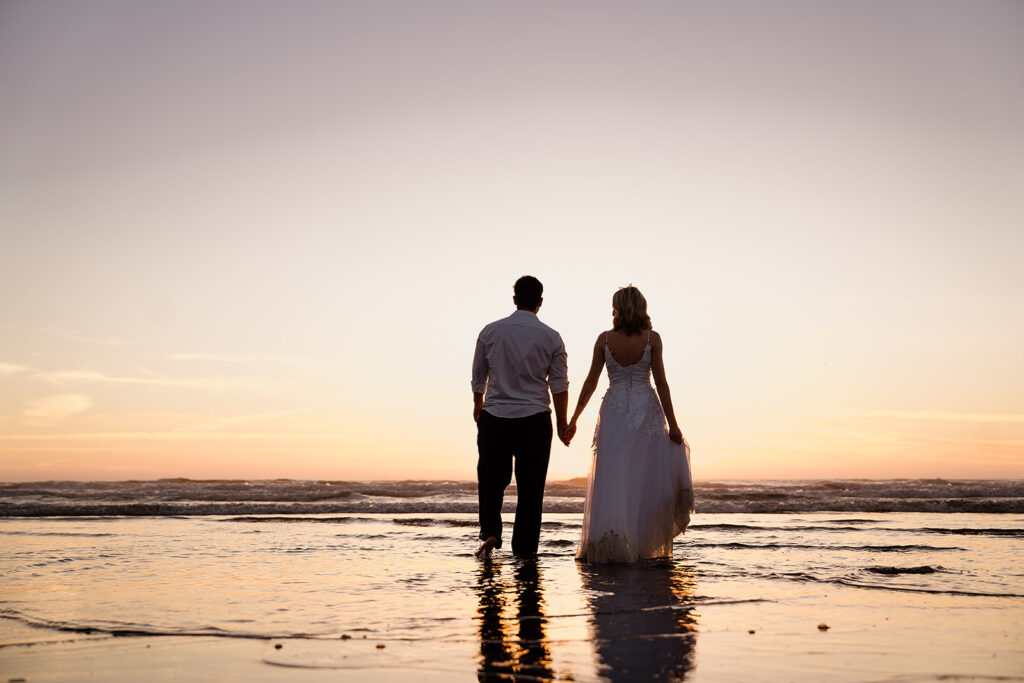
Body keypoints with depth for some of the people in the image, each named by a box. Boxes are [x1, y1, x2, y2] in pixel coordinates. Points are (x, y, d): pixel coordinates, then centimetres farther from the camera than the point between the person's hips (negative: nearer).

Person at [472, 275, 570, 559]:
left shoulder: (490, 332, 2)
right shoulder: (551, 338, -2)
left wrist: (478, 406, 28)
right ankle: (524, 550, 8)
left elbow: (478, 377, 11)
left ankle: (490, 532, -2)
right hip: (534, 419, -1)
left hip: (494, 418, 1)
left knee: (491, 480, 16)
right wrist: (562, 423, 10)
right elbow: (559, 386, -1)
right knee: (530, 486, 6)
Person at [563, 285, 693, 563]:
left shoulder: (604, 339, 0)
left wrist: (573, 420, 8)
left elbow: (591, 382, 1)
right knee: (646, 477, 10)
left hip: (614, 410, 0)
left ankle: (606, 542, -7)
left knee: (610, 478, 1)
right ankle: (645, 544, 12)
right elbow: (661, 382, -5)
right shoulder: (652, 338, -3)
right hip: (646, 409, 0)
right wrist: (672, 423, 0)